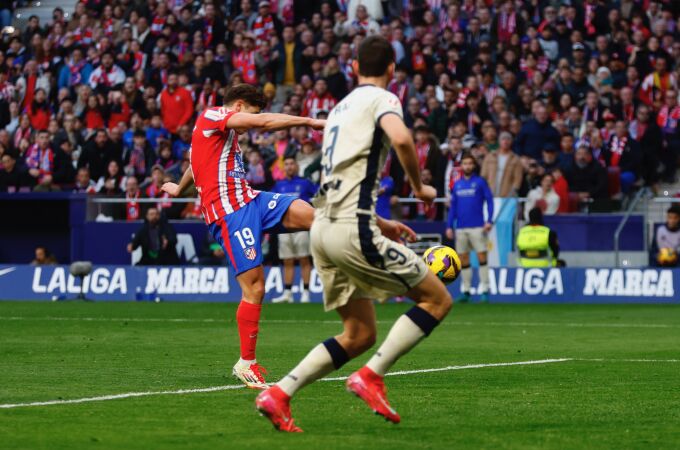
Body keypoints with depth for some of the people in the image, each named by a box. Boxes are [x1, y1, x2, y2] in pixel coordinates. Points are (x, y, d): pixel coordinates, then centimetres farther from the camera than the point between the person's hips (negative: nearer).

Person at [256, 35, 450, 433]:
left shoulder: (340, 108, 24)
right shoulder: (381, 99, -1)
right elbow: (401, 138, -24)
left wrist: (379, 223, 30)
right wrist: (419, 187, -8)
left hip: (325, 224, 8)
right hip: (353, 230, -8)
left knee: (360, 335, 12)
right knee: (438, 298, -1)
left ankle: (279, 395, 2)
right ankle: (371, 377, -10)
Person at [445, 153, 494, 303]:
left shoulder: (480, 182, 1)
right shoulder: (457, 185, 13)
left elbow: (490, 201, -3)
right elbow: (453, 207, 16)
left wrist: (489, 221, -13)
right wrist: (449, 226, 8)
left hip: (477, 227, -4)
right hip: (460, 228, 4)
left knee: (481, 256, -8)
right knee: (463, 259, 5)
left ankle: (484, 290, -7)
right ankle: (466, 291, 10)